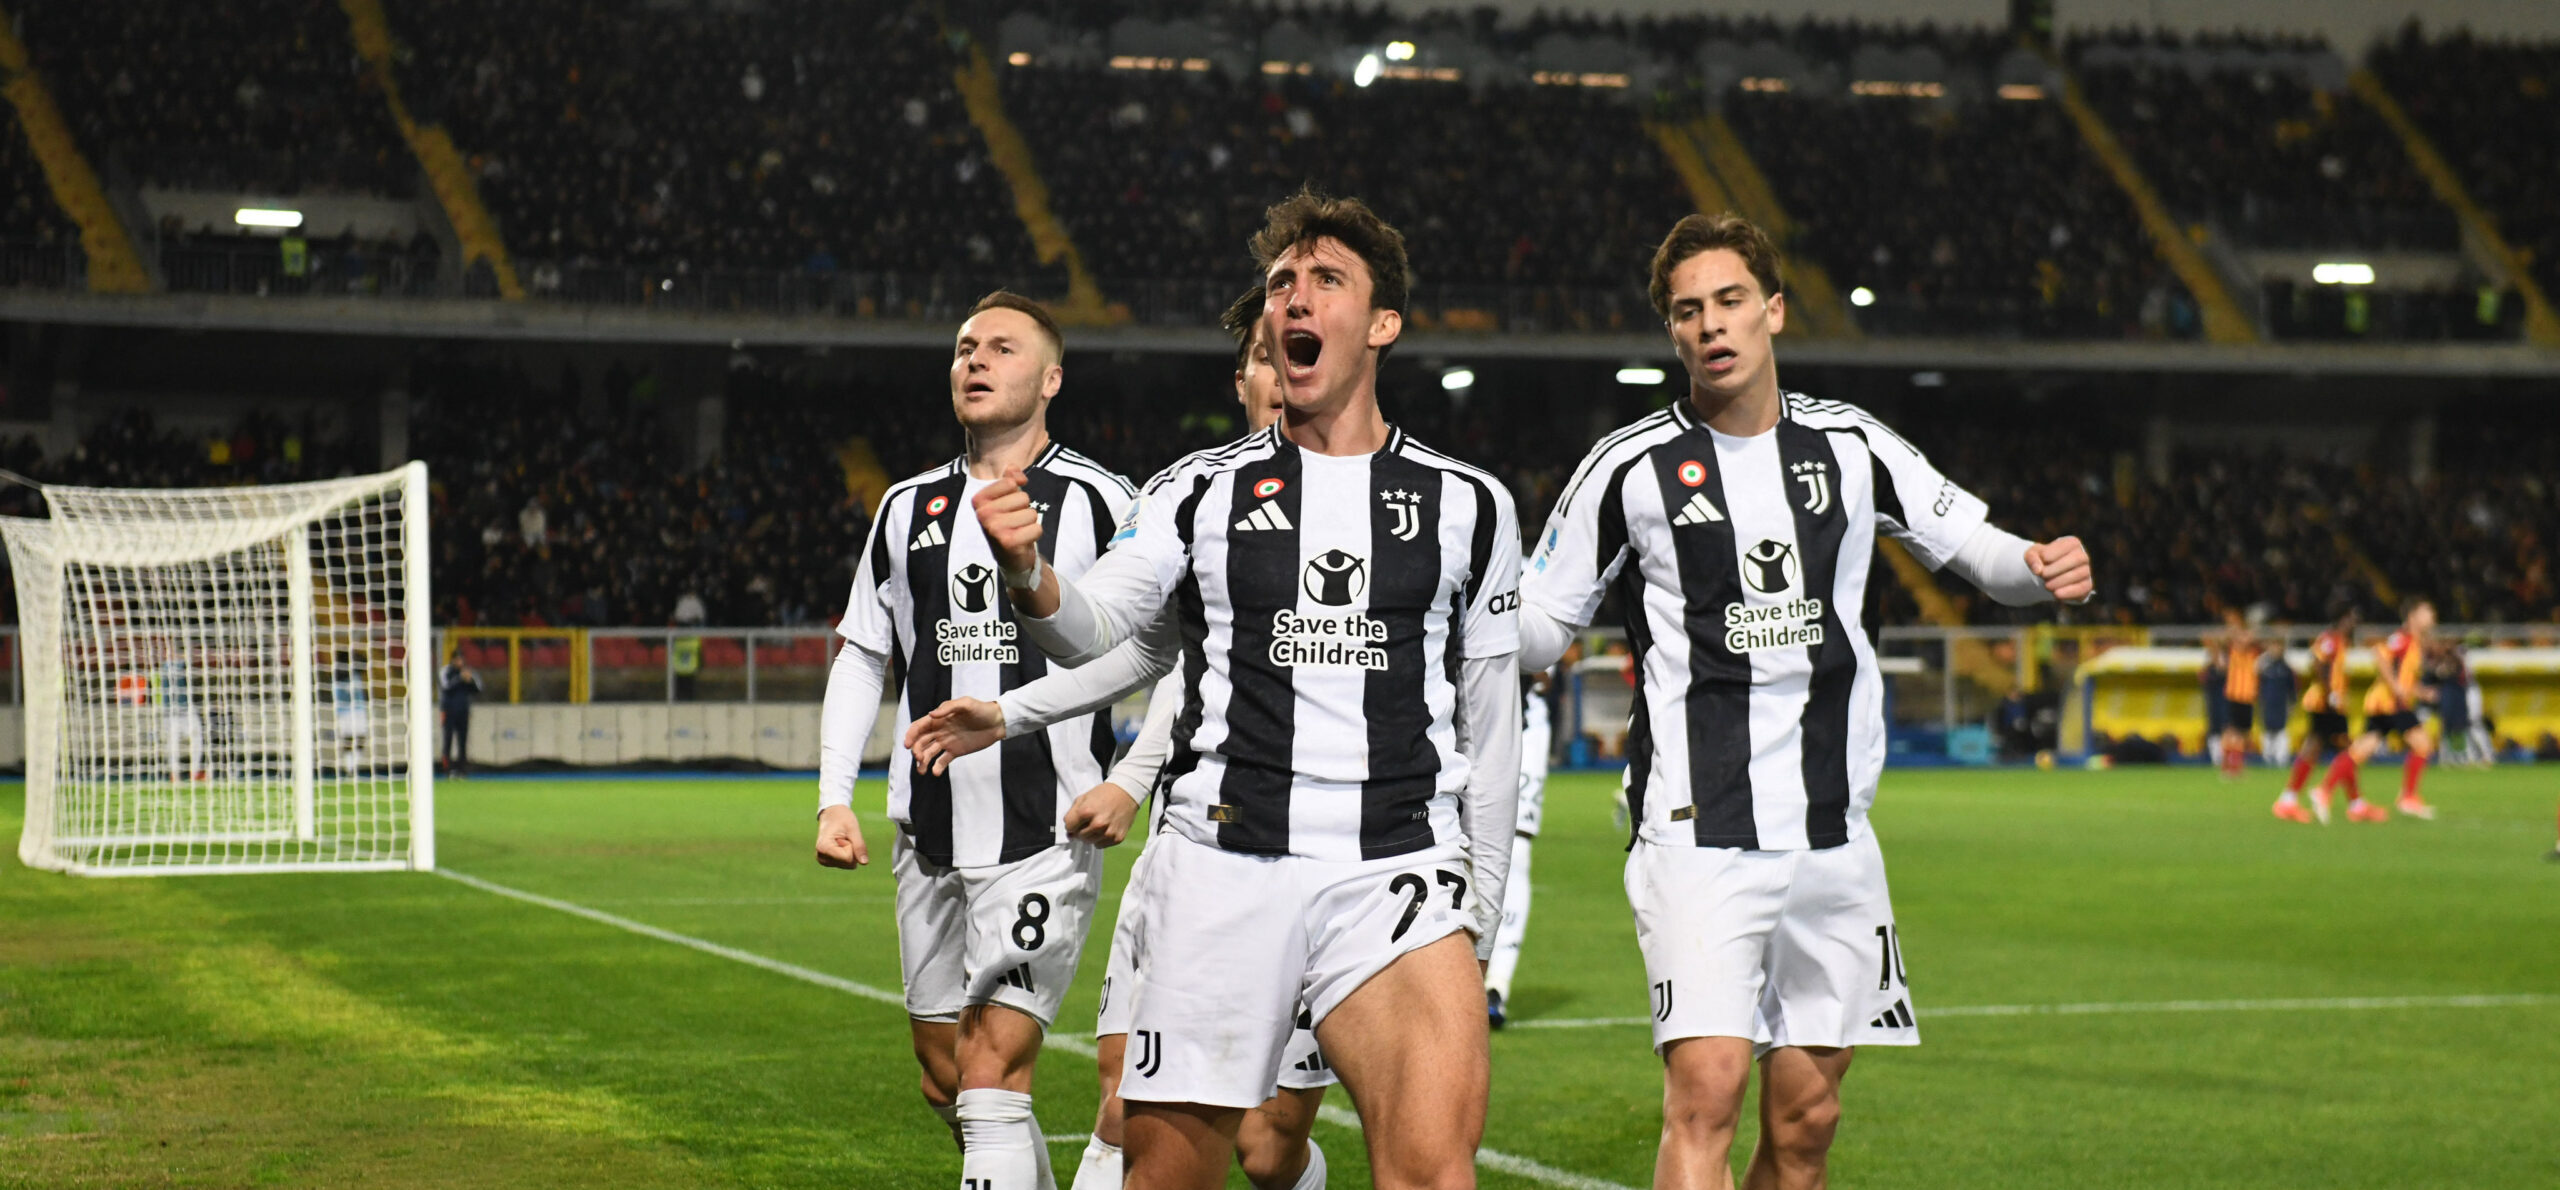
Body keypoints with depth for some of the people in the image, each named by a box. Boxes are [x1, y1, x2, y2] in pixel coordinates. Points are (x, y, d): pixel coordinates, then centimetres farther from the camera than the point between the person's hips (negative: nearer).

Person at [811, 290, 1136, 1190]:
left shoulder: (1095, 501, -3)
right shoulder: (909, 508, 12)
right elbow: (861, 657, 18)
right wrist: (835, 798, 8)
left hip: (1043, 840, -6)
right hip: (928, 839, 6)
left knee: (991, 1079, -12)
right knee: (946, 1085, 12)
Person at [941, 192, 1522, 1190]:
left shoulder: (1467, 505, 12)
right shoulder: (1202, 491, 11)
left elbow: (1488, 718, 15)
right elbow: (1096, 623, -3)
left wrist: (1479, 907, 13)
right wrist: (1030, 575, -26)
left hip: (1396, 873, -1)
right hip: (1223, 867, 1)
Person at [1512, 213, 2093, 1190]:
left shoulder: (1849, 446, 8)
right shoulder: (1631, 467, -1)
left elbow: (1973, 544, 15)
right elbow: (1535, 632, 3)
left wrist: (2041, 568, -7)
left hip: (1834, 833, 4)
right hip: (1697, 828, -4)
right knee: (1706, 1091, -19)